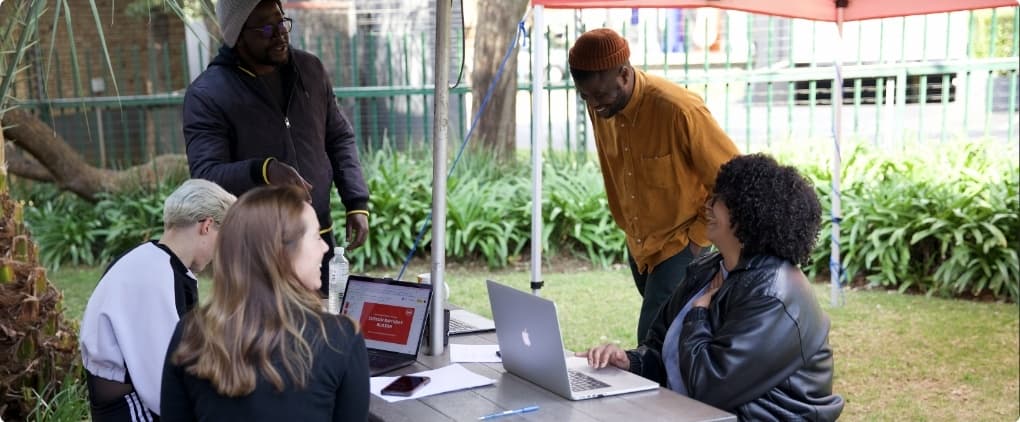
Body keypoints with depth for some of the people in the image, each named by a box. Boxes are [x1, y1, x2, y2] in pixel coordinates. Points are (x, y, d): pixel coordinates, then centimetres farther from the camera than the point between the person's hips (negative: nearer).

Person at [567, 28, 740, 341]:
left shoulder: (679, 110, -28)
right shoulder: (600, 107, -6)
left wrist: (698, 236, -14)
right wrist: (627, 225, 13)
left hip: (680, 245, -7)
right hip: (637, 244, 7)